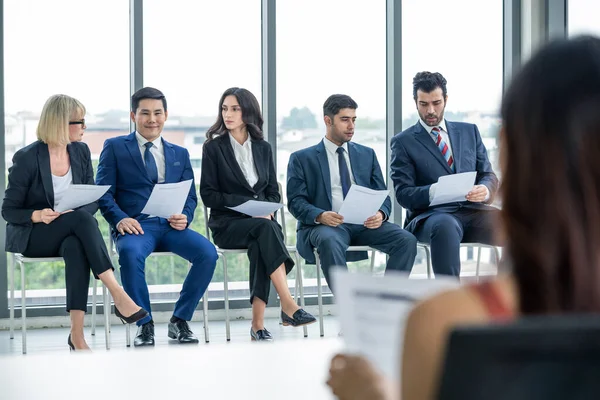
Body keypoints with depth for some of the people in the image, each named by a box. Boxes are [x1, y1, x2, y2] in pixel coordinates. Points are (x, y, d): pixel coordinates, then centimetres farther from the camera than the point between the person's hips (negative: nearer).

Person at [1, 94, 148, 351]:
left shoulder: (81, 151, 5)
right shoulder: (27, 158, -10)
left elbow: (93, 199, 6)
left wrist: (79, 213, -18)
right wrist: (37, 215, -27)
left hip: (70, 235, 4)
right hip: (31, 237, -3)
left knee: (76, 247, -36)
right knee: (82, 219, -34)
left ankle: (77, 334, -41)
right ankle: (118, 296, -38)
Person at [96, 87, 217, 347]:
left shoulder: (180, 154, 22)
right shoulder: (115, 147, 11)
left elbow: (190, 196, 17)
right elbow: (104, 192, 4)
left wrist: (185, 216, -6)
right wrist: (120, 218, -16)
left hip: (170, 226, 3)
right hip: (135, 226, -3)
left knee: (207, 252, -26)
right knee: (130, 253, -38)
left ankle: (180, 320, -8)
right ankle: (144, 324, -19)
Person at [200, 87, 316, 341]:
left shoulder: (263, 148, 14)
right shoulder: (213, 148, 3)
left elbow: (274, 193, 15)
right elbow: (208, 194, -3)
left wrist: (266, 210, -9)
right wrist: (248, 204, -15)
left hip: (261, 220, 3)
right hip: (228, 224, -2)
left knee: (260, 246, -35)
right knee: (266, 229, -36)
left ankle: (258, 323, -34)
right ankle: (288, 305, -43)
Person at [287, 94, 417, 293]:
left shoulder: (367, 154, 21)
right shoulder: (302, 158, 11)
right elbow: (296, 202, 2)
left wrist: (381, 214, -8)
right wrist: (320, 216, -20)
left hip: (364, 224, 4)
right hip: (324, 225, -3)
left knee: (407, 240, -24)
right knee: (330, 241, -40)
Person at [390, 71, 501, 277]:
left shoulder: (469, 131, 20)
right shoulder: (403, 142, 9)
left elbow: (489, 175, 15)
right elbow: (403, 194, 0)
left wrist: (485, 190, -10)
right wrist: (432, 192, -21)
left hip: (473, 211, 4)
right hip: (430, 215, -4)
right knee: (445, 226, -41)